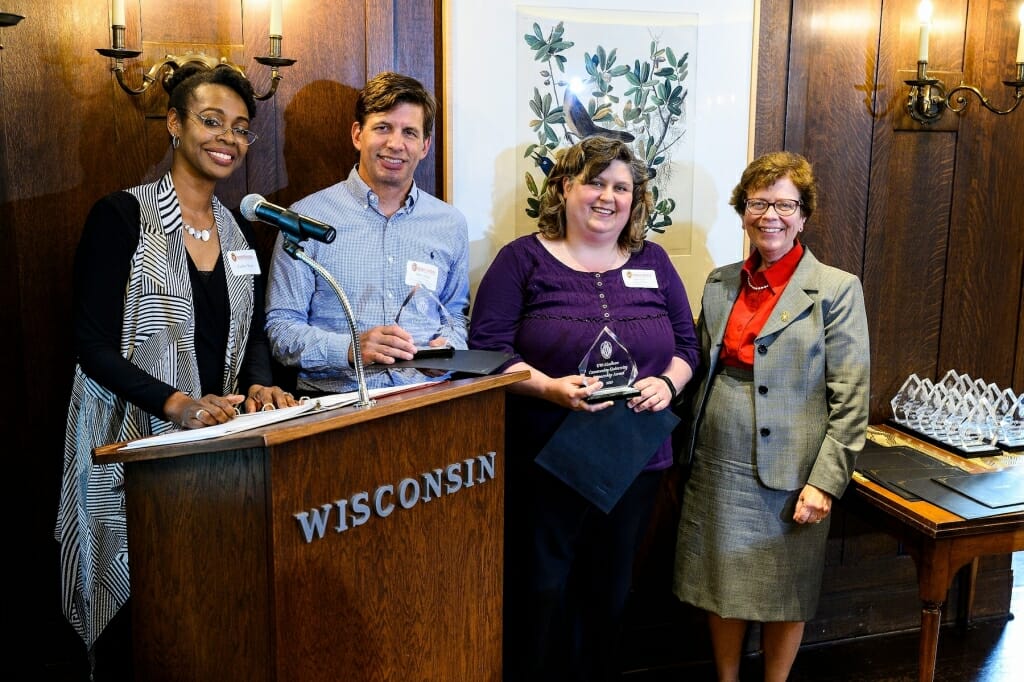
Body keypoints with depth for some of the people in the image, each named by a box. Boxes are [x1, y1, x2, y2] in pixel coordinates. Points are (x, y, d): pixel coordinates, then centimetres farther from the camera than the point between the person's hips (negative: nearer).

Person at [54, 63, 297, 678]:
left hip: (218, 441, 5)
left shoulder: (240, 230, 12)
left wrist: (258, 385, -8)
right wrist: (177, 403, -23)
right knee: (137, 604, -1)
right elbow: (93, 345, -10)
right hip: (134, 442, -4)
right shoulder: (121, 216, -6)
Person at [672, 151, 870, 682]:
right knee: (721, 586, 14)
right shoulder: (719, 284, 8)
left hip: (788, 474, -4)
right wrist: (688, 450, 10)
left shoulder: (837, 289, -6)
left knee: (784, 597, 11)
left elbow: (850, 399, -9)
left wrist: (825, 481, -14)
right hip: (716, 469, 4)